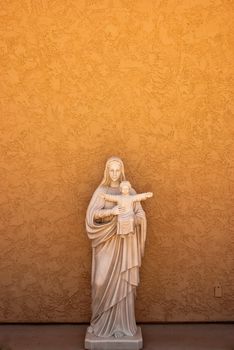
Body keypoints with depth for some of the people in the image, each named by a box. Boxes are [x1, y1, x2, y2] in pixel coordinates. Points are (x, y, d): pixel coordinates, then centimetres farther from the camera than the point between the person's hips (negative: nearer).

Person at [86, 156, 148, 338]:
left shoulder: (130, 191, 6)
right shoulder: (100, 191, 2)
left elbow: (141, 216, 2)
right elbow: (91, 214, -11)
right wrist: (111, 211, -26)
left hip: (124, 242, 1)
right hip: (106, 242, -1)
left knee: (123, 281, 1)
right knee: (103, 281, -4)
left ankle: (122, 322, 12)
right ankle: (103, 321, 15)